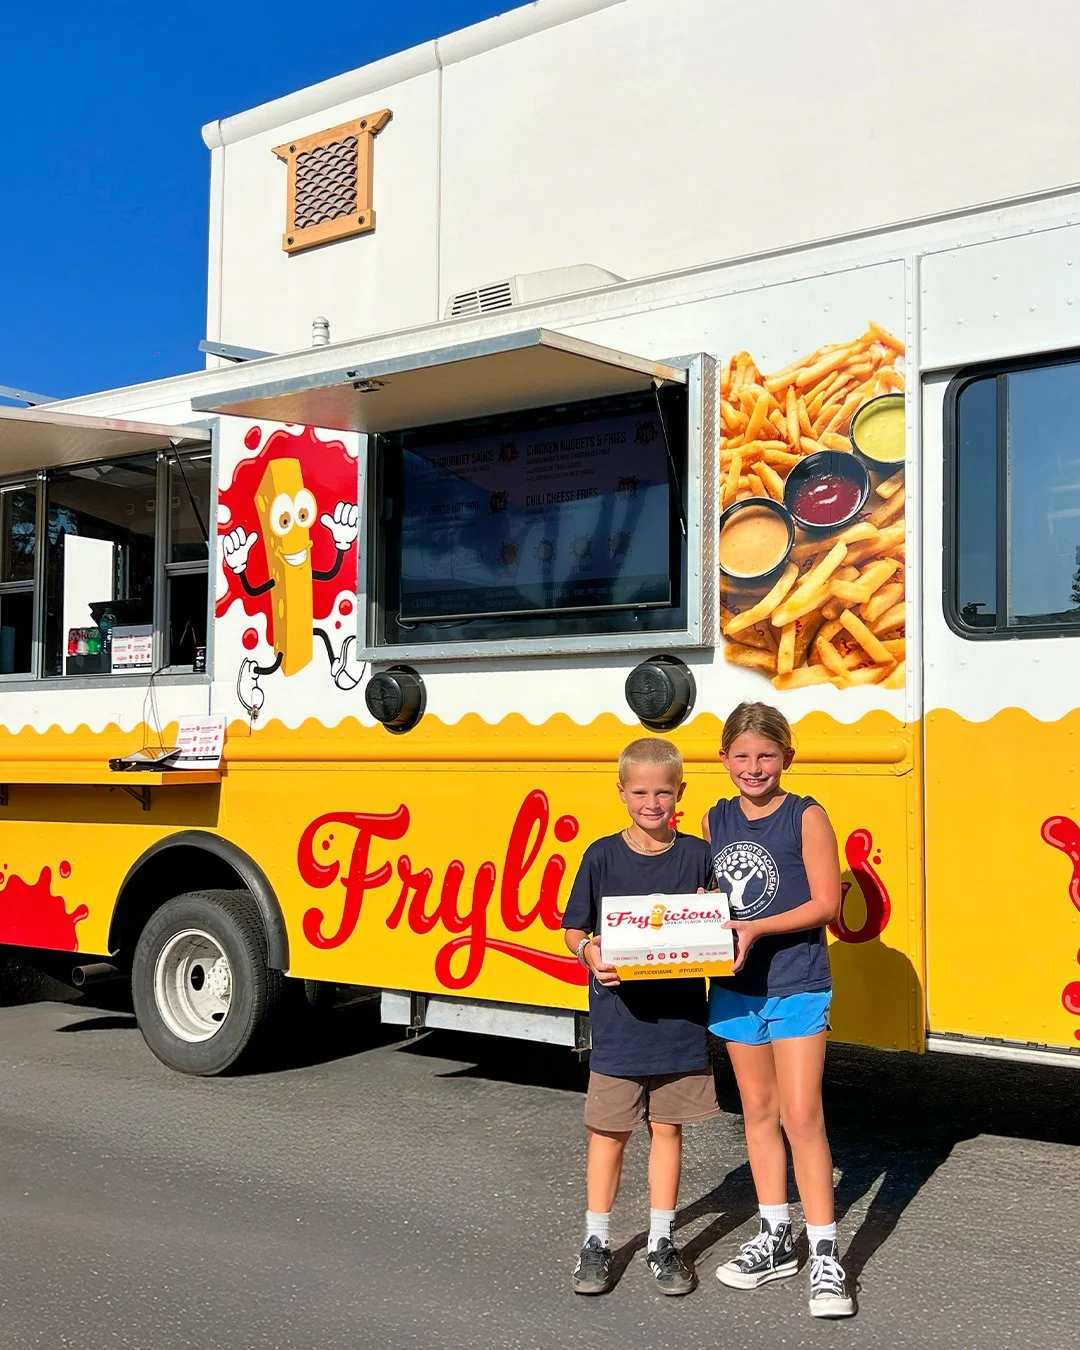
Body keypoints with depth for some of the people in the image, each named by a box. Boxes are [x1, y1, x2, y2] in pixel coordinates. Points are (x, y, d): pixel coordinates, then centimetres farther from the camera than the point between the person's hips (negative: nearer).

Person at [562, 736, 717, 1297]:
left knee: (667, 1128, 12)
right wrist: (589, 952, -19)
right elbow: (574, 928, 1)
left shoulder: (696, 855, 0)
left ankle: (662, 1242, 26)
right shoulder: (602, 856, -4)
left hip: (680, 1017, 1)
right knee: (609, 1131, 9)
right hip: (619, 1017, -1)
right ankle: (596, 1241, 24)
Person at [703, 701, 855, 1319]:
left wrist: (756, 928, -21)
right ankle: (775, 1238, 25)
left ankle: (826, 1255, 2)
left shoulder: (806, 817, -8)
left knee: (801, 1116, -7)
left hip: (797, 984, -5)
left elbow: (826, 903, -12)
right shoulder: (717, 821, 7)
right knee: (758, 1110, 13)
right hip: (735, 985, 5)